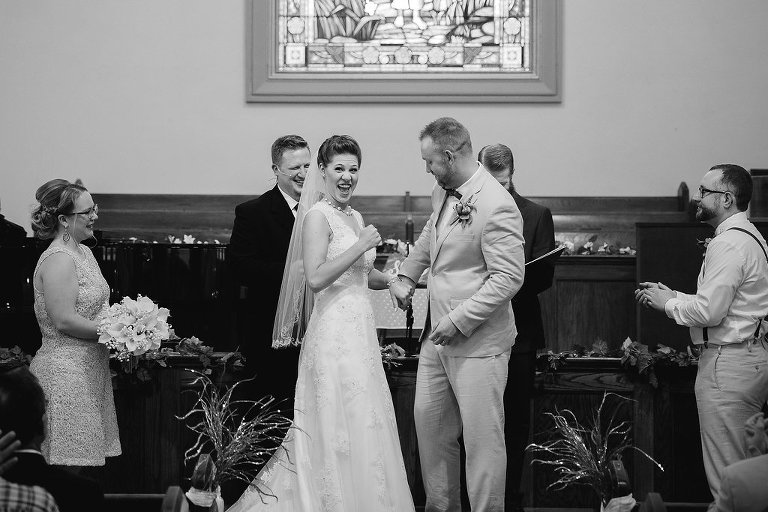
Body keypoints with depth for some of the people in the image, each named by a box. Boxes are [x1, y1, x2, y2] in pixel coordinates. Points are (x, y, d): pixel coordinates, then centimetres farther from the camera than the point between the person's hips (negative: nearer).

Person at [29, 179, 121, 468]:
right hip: (66, 371, -9)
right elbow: (65, 322, -21)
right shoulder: (58, 260, -16)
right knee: (65, 466, -6)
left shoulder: (84, 252, 14)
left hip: (90, 369, 9)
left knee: (76, 461, 10)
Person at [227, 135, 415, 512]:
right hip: (335, 330, -8)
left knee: (365, 426, 9)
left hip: (360, 330, 8)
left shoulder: (354, 216, 15)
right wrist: (362, 245, -18)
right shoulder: (318, 215, -10)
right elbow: (315, 278, -21)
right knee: (344, 429, -5)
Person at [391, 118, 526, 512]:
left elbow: (508, 277, -22)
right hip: (438, 336, 9)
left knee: (482, 438, -2)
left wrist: (459, 320, -21)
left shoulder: (497, 206, -21)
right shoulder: (443, 192, 7)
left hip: (478, 343, -9)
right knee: (428, 421, 16)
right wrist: (407, 275, 20)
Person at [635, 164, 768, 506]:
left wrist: (667, 303, -6)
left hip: (728, 363, -11)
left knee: (726, 477, -6)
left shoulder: (729, 243, -16)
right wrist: (670, 295, 12)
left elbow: (709, 310, -22)